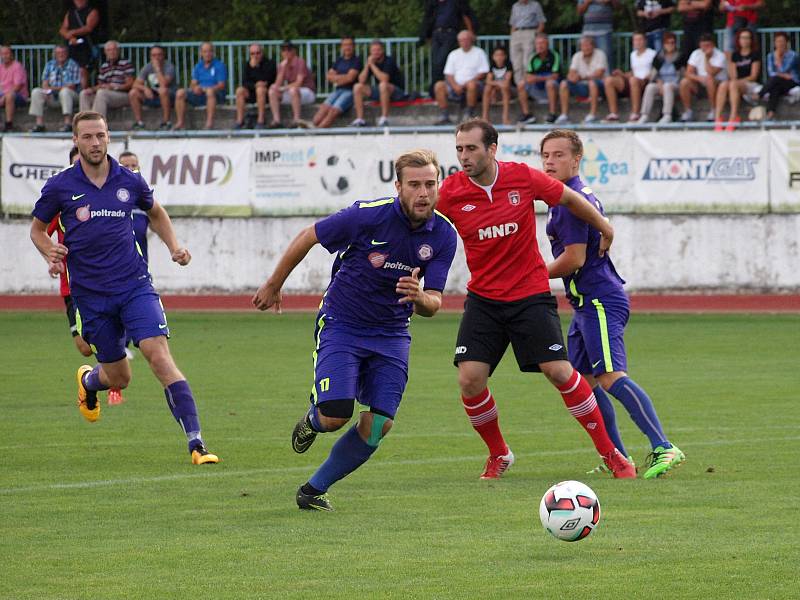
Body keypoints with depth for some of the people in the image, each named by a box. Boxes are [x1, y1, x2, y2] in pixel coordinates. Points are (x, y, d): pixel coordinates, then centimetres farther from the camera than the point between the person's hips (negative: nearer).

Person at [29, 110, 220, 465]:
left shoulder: (129, 182, 2)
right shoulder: (60, 187, -3)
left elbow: (156, 213, 22)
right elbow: (37, 229, 11)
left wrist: (174, 247, 7)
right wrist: (50, 252, -10)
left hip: (134, 285, 0)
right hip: (90, 295, 0)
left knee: (159, 357, -18)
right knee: (118, 378, 9)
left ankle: (196, 444, -22)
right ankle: (88, 381, 49)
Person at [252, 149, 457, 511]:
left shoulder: (443, 236, -10)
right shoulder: (369, 215, -21)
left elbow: (433, 304, -8)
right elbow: (307, 238, -7)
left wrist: (420, 298, -34)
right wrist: (273, 286, 4)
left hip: (391, 332, 4)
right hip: (341, 325, -4)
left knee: (379, 424, -7)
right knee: (335, 416, -17)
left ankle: (315, 489, 13)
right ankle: (312, 420, 23)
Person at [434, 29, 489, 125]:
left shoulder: (479, 53, 8)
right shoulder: (454, 54, 19)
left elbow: (483, 73, -1)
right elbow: (449, 74, 11)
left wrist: (468, 82, -14)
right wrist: (455, 85, -10)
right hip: (456, 85, 4)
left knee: (472, 85, -39)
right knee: (439, 86, -22)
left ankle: (469, 115, -28)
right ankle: (444, 116, -24)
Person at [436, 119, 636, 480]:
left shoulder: (523, 178, -10)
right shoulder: (450, 193, -8)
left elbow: (570, 198, 6)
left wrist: (605, 230, 18)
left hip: (531, 294, -2)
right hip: (483, 298, 2)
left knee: (559, 372, -10)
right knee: (470, 379, -11)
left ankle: (609, 452, 5)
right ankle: (498, 455, 13)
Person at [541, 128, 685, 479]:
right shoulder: (581, 195, 17)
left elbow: (573, 259, -19)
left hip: (600, 303, -11)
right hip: (587, 304, 11)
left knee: (611, 378, -21)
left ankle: (663, 449, -28)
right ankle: (617, 457, 16)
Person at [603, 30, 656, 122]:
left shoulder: (652, 54, 5)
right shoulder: (633, 54, 25)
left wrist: (647, 77, -18)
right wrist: (622, 74, 8)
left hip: (646, 82, -6)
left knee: (633, 80, -41)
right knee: (609, 80, -14)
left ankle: (635, 114, -39)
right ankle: (614, 114, -19)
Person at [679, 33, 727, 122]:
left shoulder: (720, 55, -12)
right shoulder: (696, 54, 1)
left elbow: (711, 73, -25)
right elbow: (688, 73, -8)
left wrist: (706, 58, -21)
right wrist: (699, 78, -27)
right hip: (700, 86, 4)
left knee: (709, 80, -38)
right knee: (684, 82, -22)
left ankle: (713, 111, -26)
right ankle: (688, 111, -10)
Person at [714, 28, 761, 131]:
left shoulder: (755, 55, 5)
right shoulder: (735, 55, 18)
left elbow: (754, 76, -3)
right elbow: (733, 76, 11)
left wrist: (738, 81, -12)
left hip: (751, 85, -4)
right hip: (738, 83, 4)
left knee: (733, 84, -36)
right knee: (723, 85, -30)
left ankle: (733, 117, -44)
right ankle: (718, 117, -40)